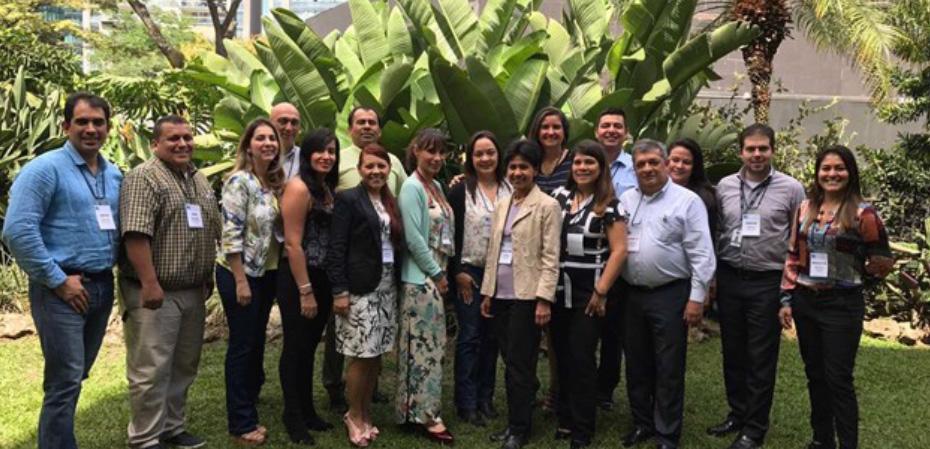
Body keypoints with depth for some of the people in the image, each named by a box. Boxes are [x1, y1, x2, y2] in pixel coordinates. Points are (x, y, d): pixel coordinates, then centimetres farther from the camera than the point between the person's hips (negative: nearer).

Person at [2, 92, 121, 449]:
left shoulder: (114, 175, 11)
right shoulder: (46, 169, -9)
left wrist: (110, 272, 6)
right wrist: (57, 280, -15)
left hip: (103, 286, 7)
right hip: (63, 291, -7)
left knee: (76, 376, 17)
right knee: (65, 381, -4)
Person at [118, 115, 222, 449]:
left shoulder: (200, 180, 15)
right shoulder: (144, 178, -11)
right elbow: (136, 234, -20)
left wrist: (208, 276, 18)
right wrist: (150, 283, -24)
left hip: (193, 292, 8)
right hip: (156, 292, -8)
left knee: (184, 366, 16)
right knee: (151, 370, -3)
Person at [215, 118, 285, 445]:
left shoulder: (274, 182, 8)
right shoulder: (239, 181, -16)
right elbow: (231, 234, -20)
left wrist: (276, 272, 11)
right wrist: (240, 281, -21)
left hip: (267, 273, 7)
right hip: (241, 274, -7)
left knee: (258, 340, 18)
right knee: (242, 344, 1)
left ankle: (251, 397, 36)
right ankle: (242, 423, 13)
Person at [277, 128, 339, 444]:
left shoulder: (328, 188, 10)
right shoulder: (299, 187, -14)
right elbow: (293, 244, -18)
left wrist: (324, 287, 10)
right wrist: (305, 291, -18)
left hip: (323, 279, 8)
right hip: (298, 279, -8)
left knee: (310, 347, 16)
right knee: (295, 347, 4)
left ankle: (307, 411, 29)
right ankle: (293, 418, 18)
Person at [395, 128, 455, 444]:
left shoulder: (437, 186, 13)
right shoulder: (412, 187, -12)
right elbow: (414, 239, -18)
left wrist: (442, 273, 11)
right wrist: (437, 274, -13)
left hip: (435, 275, 9)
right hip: (421, 278, -9)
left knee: (431, 345, 13)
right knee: (425, 347, -4)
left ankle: (415, 408, 23)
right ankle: (426, 413, 5)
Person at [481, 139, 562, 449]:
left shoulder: (547, 206, -7)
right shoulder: (501, 206, 12)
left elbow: (550, 257, -11)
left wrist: (544, 299, -15)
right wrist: (487, 292, 13)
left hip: (526, 295, -6)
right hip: (501, 294, 6)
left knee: (521, 365, 1)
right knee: (510, 363, 13)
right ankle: (514, 422, 24)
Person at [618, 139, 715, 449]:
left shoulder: (687, 201, -6)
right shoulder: (625, 200, 9)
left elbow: (701, 254, -9)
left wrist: (697, 297, -13)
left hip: (670, 295, -5)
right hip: (631, 294, 5)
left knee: (668, 368, 4)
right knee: (636, 364, 14)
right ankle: (642, 424, 30)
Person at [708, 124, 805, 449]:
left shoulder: (791, 189, -5)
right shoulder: (724, 187, 4)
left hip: (768, 283, -3)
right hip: (729, 279, 4)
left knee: (761, 358, 5)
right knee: (732, 352, 14)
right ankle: (737, 413, 31)